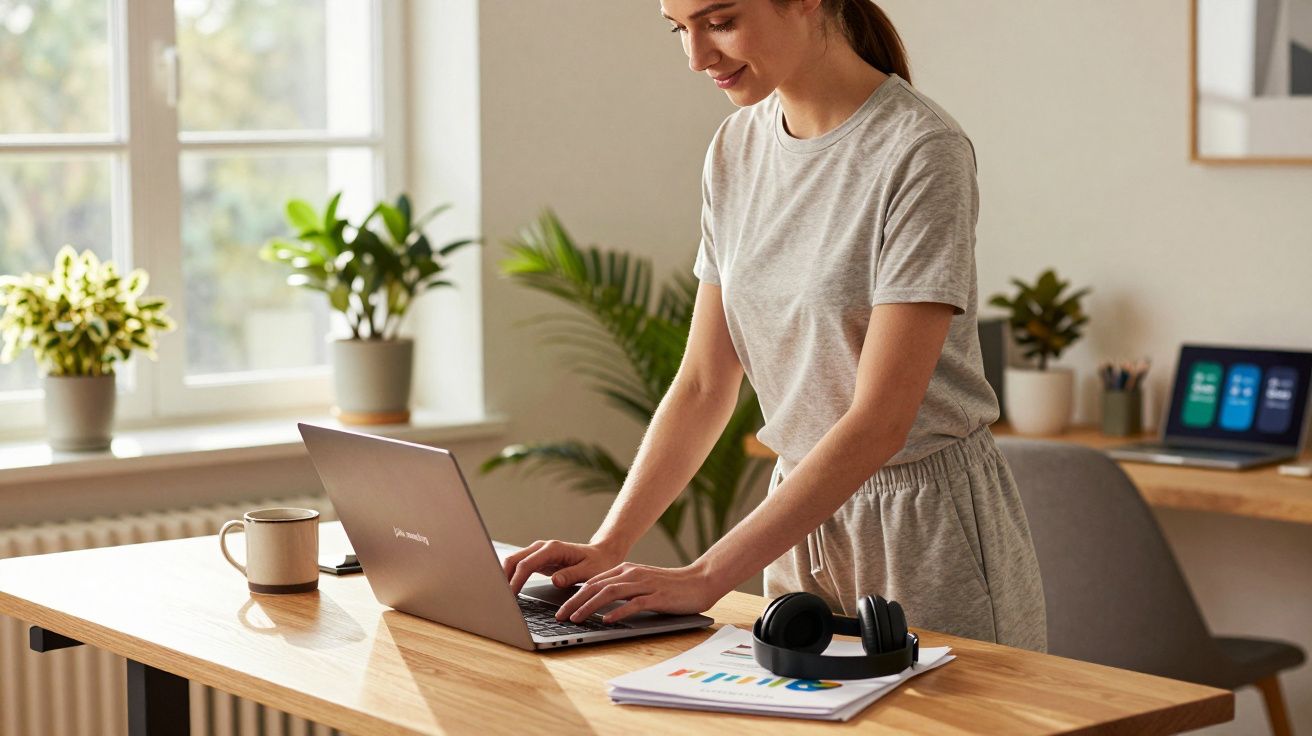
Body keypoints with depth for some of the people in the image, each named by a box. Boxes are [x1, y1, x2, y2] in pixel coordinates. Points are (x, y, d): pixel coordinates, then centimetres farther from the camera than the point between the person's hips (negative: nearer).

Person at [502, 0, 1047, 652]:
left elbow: (879, 421, -24)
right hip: (804, 514, 6)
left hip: (928, 525, -6)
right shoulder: (735, 150, 2)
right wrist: (607, 547, -7)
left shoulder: (920, 152, -19)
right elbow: (703, 386, 5)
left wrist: (706, 577, -26)